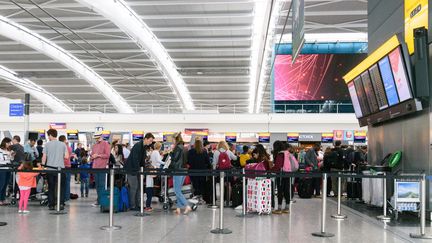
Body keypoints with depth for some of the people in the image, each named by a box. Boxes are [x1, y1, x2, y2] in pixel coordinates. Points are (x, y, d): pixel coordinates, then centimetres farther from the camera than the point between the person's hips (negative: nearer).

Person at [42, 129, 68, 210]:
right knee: (61, 187, 8)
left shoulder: (47, 144, 0)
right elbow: (66, 156, -1)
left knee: (51, 187, 7)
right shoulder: (63, 144, 3)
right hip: (60, 168, 0)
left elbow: (44, 157, -1)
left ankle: (51, 205, 9)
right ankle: (61, 203, -2)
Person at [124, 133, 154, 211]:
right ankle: (132, 206, 1)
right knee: (134, 187, -7)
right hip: (131, 169, -9)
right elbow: (135, 159, -24)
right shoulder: (137, 146, -20)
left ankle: (137, 204, 14)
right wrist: (138, 169, -23)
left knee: (138, 186, 8)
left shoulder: (144, 147, 9)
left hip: (137, 169, 9)